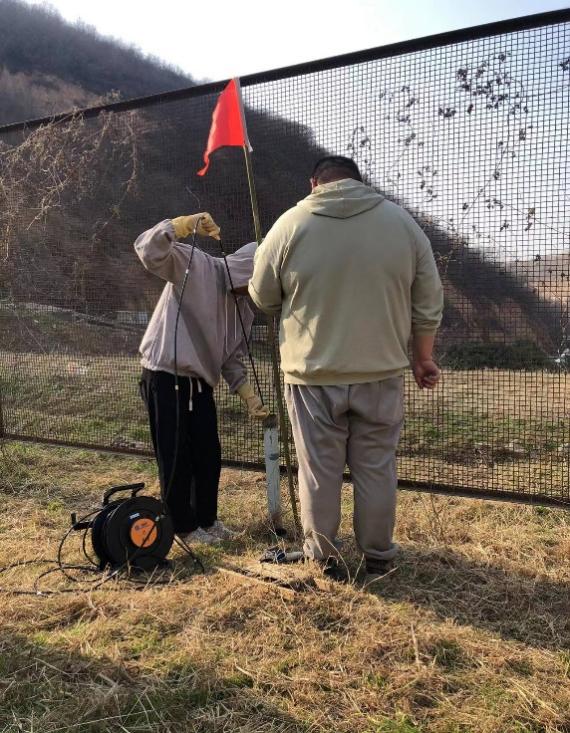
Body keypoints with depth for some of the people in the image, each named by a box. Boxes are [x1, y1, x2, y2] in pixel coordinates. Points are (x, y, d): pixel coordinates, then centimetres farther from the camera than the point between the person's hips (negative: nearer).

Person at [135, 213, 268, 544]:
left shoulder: (244, 304, 10)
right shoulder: (195, 265, -11)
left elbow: (233, 358, 12)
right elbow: (148, 249, -25)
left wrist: (249, 395, 1)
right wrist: (187, 223, -36)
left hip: (201, 382, 8)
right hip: (165, 376, -7)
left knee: (209, 455, 13)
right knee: (176, 457, 2)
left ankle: (207, 519, 30)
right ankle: (184, 525, 17)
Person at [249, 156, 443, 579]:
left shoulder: (291, 224, -3)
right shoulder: (401, 221, 3)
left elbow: (263, 298, 6)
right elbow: (428, 302, 5)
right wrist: (424, 357, 15)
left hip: (314, 372, -1)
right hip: (381, 371, 2)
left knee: (320, 471, 10)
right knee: (376, 468, 13)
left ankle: (324, 556, 23)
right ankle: (378, 556, 25)